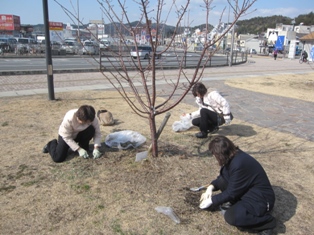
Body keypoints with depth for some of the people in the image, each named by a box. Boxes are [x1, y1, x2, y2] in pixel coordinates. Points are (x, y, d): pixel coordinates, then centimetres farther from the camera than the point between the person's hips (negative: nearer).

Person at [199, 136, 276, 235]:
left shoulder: (239, 164, -31)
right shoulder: (234, 155, -4)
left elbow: (231, 193, -20)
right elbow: (223, 176, 12)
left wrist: (211, 200, -9)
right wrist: (211, 187, -3)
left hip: (260, 198, -9)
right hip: (248, 190, 9)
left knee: (231, 216, -25)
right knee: (221, 180, -3)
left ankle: (267, 221, -6)